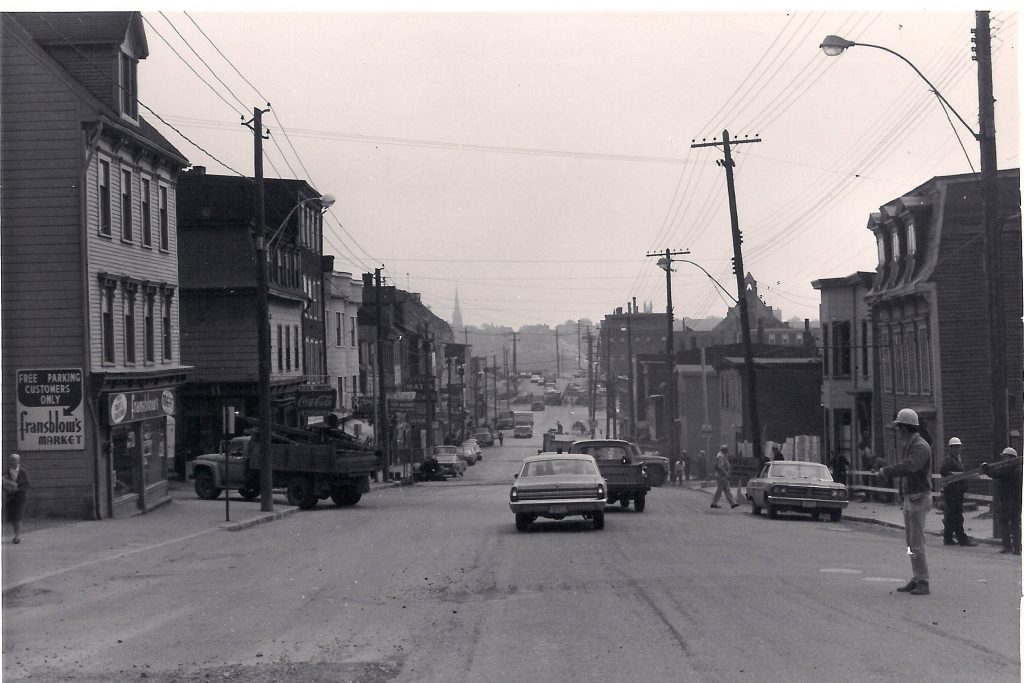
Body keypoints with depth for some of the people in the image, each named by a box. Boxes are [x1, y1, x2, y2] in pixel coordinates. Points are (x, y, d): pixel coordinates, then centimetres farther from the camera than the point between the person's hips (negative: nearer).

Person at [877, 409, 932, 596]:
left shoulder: (921, 447, -17)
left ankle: (923, 583, -7)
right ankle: (916, 579, 16)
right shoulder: (906, 446, 15)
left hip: (919, 498, -10)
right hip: (908, 497, 10)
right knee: (911, 543, 11)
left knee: (917, 543, -10)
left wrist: (886, 470, -21)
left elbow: (908, 466, -31)